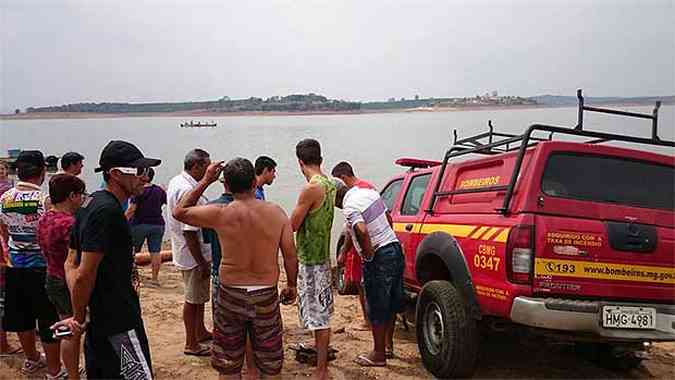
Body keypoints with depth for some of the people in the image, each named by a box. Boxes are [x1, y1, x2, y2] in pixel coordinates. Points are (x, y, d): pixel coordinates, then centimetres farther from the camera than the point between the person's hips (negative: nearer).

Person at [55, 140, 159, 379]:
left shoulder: (91, 203, 9)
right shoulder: (107, 211, -21)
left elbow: (71, 265, 13)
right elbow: (84, 275, -22)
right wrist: (79, 318, -8)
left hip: (99, 319, 10)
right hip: (119, 322, -10)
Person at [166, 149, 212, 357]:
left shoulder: (176, 182, 7)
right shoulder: (188, 191, -26)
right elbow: (190, 232, -28)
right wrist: (202, 262, -22)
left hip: (187, 252, 10)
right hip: (193, 255, -10)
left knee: (200, 295, 23)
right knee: (193, 299, 4)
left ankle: (200, 332, 39)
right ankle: (191, 344, 18)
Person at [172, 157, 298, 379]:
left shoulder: (219, 214, -12)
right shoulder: (276, 213, -8)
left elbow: (179, 212, 5)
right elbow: (290, 256, -2)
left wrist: (205, 181, 8)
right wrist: (291, 285, 14)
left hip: (230, 294, -1)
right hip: (266, 295, 1)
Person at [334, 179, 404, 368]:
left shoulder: (349, 206, -17)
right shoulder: (369, 192, 9)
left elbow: (362, 231, -34)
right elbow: (388, 218, 18)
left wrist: (368, 253, -19)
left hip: (379, 258, -9)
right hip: (395, 249, 9)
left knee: (377, 309, 4)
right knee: (391, 304, 19)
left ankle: (379, 354, 15)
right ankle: (388, 344, 33)